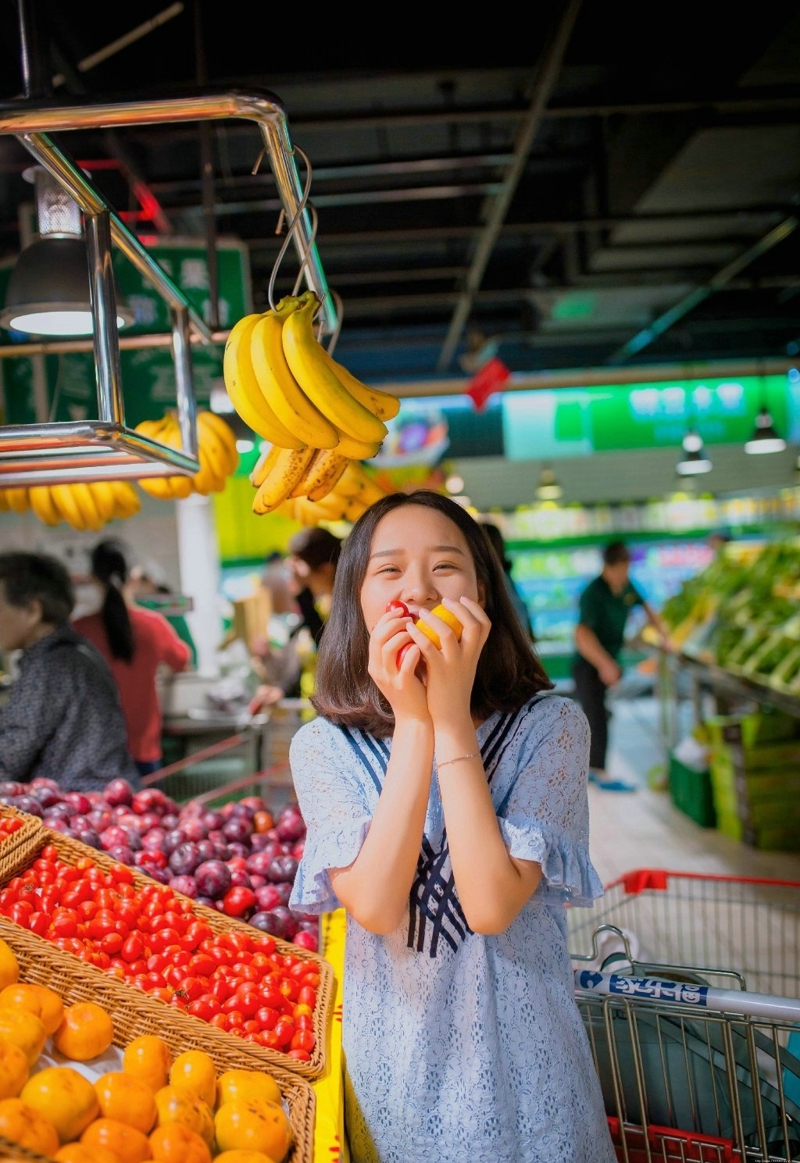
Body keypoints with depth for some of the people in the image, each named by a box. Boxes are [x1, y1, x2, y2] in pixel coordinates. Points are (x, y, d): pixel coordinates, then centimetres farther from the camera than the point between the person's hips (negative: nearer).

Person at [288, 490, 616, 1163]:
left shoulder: (549, 726, -14)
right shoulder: (324, 746, -9)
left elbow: (491, 906, -24)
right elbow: (375, 907, -22)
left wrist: (452, 717, -26)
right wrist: (413, 724, -27)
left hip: (518, 1051, -1)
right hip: (393, 1050, 1)